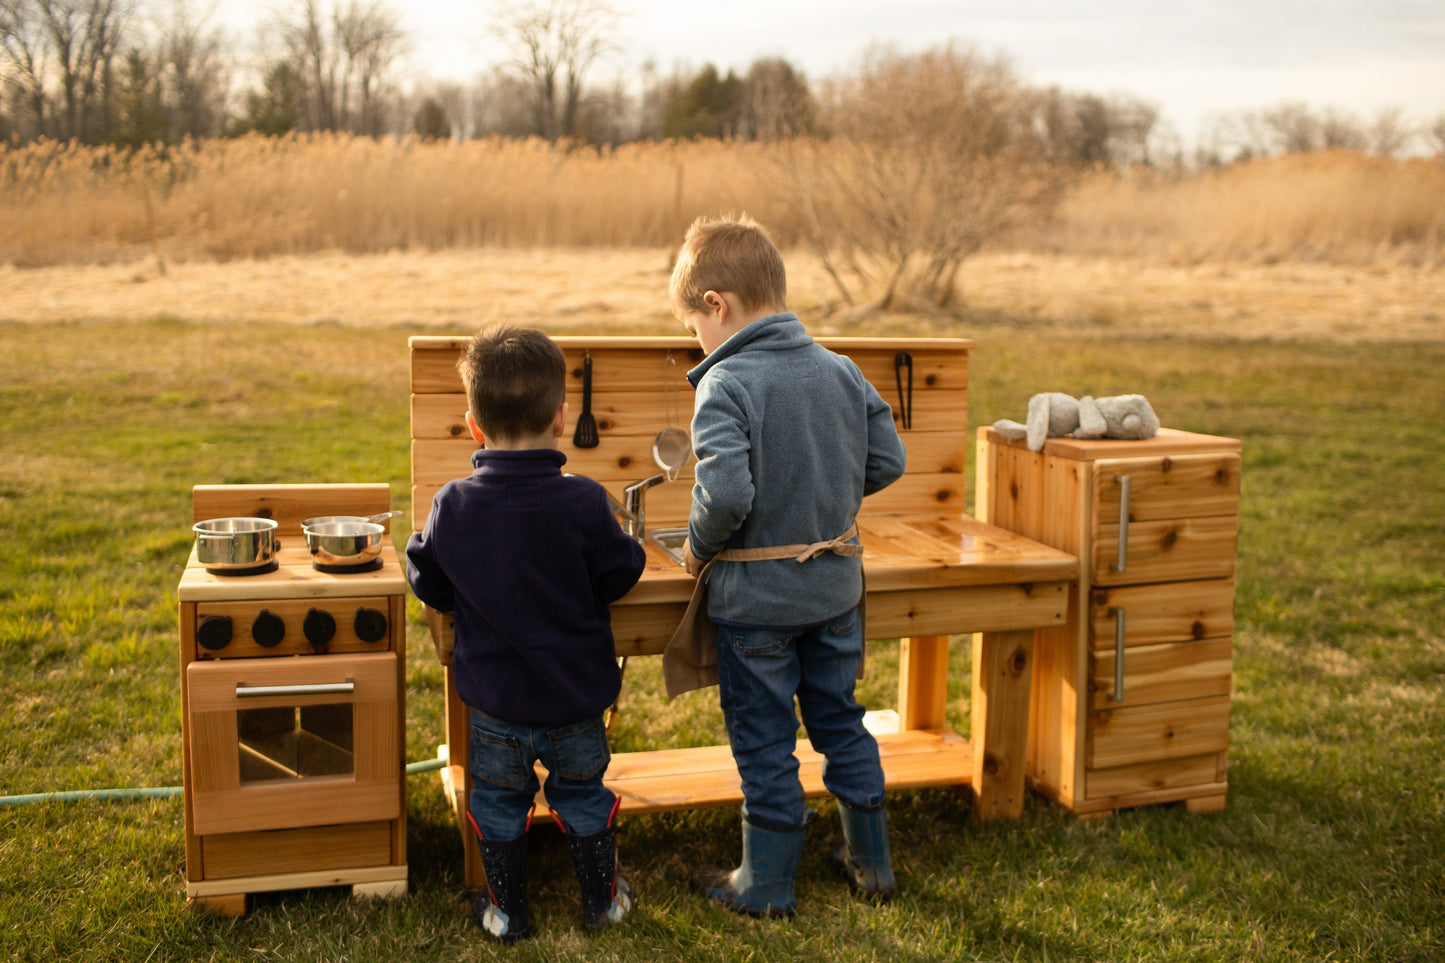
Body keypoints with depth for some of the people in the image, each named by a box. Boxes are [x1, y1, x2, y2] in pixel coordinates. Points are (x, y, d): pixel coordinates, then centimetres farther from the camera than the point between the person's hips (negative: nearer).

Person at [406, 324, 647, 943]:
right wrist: (622, 545, 13)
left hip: (493, 696, 1)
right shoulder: (581, 504, -21)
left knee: (498, 800, 19)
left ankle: (506, 910, 32)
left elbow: (428, 583, -2)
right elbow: (619, 574, -8)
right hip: (576, 696, 0)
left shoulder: (453, 505, -14)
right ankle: (602, 898, 36)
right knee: (582, 795, 20)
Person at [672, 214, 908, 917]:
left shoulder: (726, 386, -19)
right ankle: (870, 861, 33)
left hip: (755, 596, -6)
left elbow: (725, 494, -29)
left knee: (764, 741, 8)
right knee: (840, 721, 20)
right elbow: (887, 462, 3)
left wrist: (698, 548, -10)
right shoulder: (841, 370, 0)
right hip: (836, 581, 6)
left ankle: (767, 885, 22)